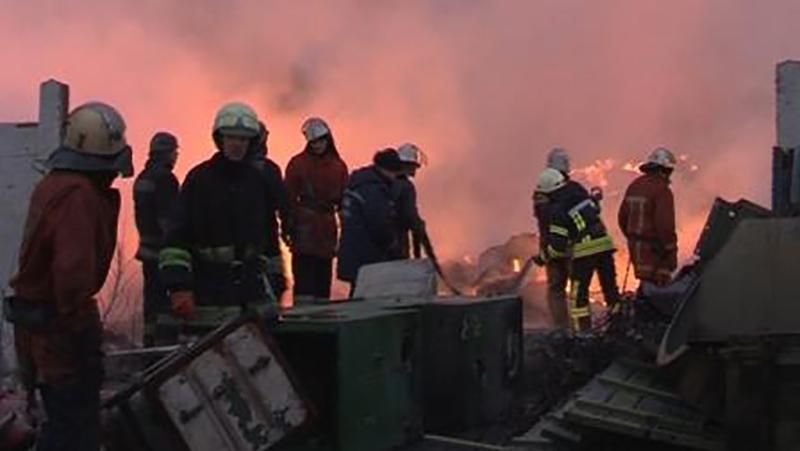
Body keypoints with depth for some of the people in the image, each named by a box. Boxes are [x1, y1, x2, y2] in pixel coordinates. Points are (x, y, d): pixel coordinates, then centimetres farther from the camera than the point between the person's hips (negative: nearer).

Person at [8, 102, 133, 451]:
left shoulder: (55, 184, 11)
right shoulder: (78, 193, -21)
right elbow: (73, 268, -30)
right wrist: (75, 315, -18)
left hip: (36, 314, 10)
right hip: (59, 323, -10)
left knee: (62, 421, 20)